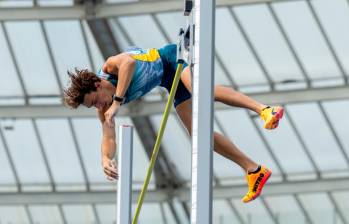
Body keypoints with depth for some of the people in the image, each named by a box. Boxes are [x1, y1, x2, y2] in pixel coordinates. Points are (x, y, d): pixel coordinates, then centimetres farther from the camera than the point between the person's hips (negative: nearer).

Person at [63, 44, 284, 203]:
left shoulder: (110, 67, -29)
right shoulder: (104, 109, -7)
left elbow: (128, 61, -50)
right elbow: (109, 138, -9)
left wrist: (116, 101, -49)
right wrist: (106, 158, -30)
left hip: (172, 58, -8)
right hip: (170, 83, 8)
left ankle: (264, 109, -46)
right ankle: (254, 170, 3)